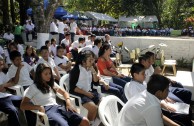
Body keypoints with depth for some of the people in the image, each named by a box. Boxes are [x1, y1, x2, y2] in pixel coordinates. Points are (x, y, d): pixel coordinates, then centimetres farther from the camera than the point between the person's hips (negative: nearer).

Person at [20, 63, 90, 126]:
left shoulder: (52, 84, 26)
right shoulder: (33, 87, 9)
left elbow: (64, 92, 31)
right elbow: (23, 105, 2)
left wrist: (68, 103, 9)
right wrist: (39, 107, -15)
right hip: (47, 110, -6)